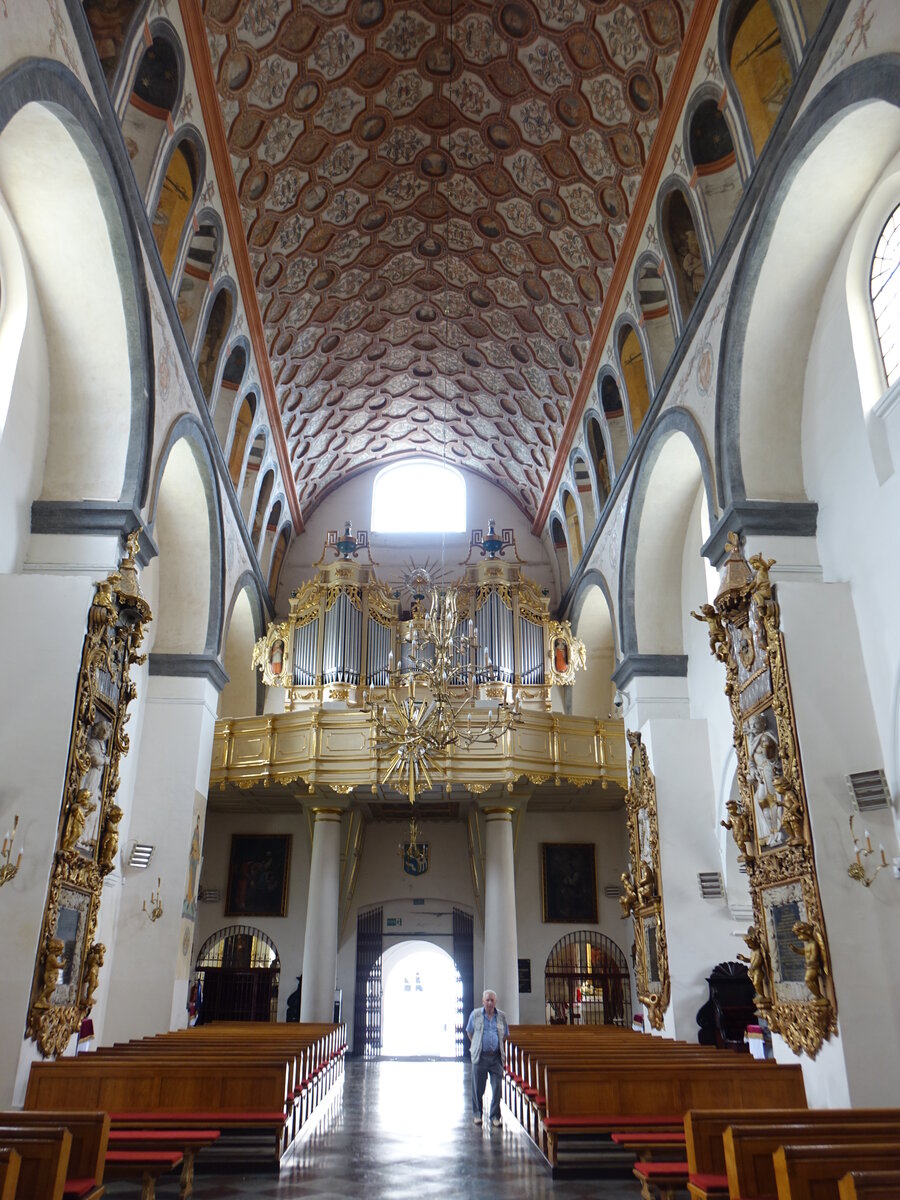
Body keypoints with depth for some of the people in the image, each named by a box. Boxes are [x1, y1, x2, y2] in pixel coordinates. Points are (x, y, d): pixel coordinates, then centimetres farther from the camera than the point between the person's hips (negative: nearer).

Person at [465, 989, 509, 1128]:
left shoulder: (502, 1016, 5)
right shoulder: (475, 1014, 0)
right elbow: (469, 1032, 14)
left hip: (496, 1057, 1)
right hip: (480, 1056, -1)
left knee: (497, 1087, 0)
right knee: (478, 1088, 5)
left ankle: (495, 1116, 12)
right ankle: (477, 1114, 23)